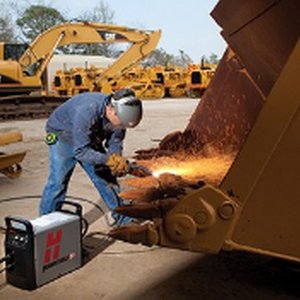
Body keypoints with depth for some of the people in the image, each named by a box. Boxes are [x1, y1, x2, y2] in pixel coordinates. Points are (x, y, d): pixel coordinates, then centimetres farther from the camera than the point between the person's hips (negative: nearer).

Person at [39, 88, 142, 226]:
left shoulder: (120, 114, -21)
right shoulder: (86, 112, -42)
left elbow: (115, 142, -7)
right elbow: (81, 151, -37)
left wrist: (117, 161, -26)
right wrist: (109, 160, -42)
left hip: (90, 139, 6)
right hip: (62, 136, -5)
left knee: (106, 179, 4)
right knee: (58, 182, -12)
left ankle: (123, 218, 16)